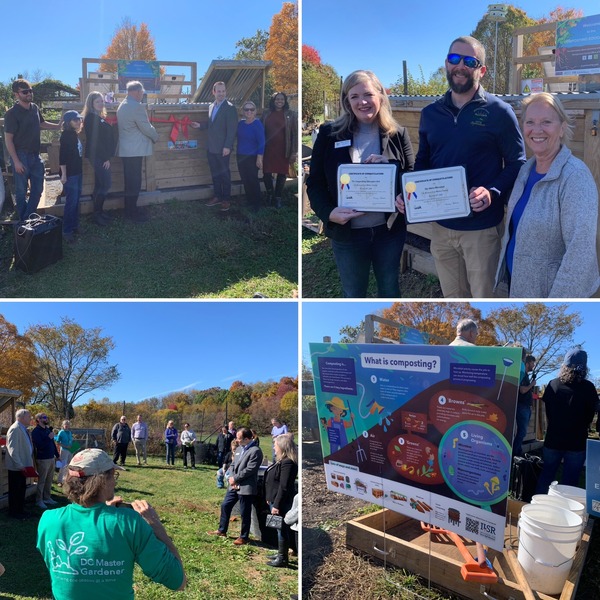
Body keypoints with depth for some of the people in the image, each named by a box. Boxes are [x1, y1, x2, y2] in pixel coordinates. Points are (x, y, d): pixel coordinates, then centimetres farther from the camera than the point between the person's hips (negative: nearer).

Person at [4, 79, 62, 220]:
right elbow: (8, 139, -14)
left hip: (35, 155, 6)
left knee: (38, 189, 12)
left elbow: (42, 123, 25)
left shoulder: (35, 108, 4)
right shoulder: (12, 113, -14)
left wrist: (58, 126, 11)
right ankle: (24, 221, 17)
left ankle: (29, 218, 25)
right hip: (21, 156, -6)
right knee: (21, 191, 4)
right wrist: (16, 161, -18)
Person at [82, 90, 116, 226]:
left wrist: (107, 156, 8)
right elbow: (95, 139, -17)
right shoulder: (91, 118, -12)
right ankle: (97, 215, -2)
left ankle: (99, 211, 18)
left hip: (101, 156, 9)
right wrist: (106, 157, -17)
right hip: (97, 156, -9)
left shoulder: (98, 117, 17)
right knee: (105, 184, -9)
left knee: (100, 184, 11)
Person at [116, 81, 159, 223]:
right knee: (134, 181, -4)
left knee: (130, 180, 14)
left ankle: (130, 209, 20)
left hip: (126, 149, 10)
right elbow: (146, 127, -15)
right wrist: (155, 137, 4)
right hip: (135, 150, -10)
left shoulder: (122, 105, 15)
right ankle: (132, 212, 1)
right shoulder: (137, 106, -16)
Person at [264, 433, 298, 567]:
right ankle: (281, 554, 31)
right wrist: (271, 499, 18)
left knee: (282, 529, 0)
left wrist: (277, 505, -23)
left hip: (281, 502, -10)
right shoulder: (282, 461, 11)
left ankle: (282, 559, 10)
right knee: (281, 529, 19)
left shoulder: (287, 463, -22)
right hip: (276, 500, 10)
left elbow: (284, 487, -25)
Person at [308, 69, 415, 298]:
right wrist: (329, 212, -22)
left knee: (390, 288, 20)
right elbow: (315, 183, -4)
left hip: (390, 229, 1)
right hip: (346, 233, -1)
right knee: (353, 294, 16)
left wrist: (389, 165, -19)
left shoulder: (397, 134, 0)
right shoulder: (329, 134, -4)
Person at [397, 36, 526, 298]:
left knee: (483, 296, 9)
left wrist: (492, 192, -23)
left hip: (481, 227, -4)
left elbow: (517, 164, -5)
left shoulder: (499, 111, -6)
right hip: (440, 225, 4)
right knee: (452, 296, 18)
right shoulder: (430, 113, 7)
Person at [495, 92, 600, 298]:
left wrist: (559, 298, -26)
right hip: (516, 281, 7)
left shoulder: (575, 177, -21)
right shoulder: (527, 168, 2)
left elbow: (580, 252, -26)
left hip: (550, 290, -7)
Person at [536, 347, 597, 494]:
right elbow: (590, 415, 1)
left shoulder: (553, 384, -6)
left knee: (546, 476, 15)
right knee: (570, 481, 7)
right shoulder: (588, 387, -11)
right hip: (577, 441, -2)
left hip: (553, 439, 2)